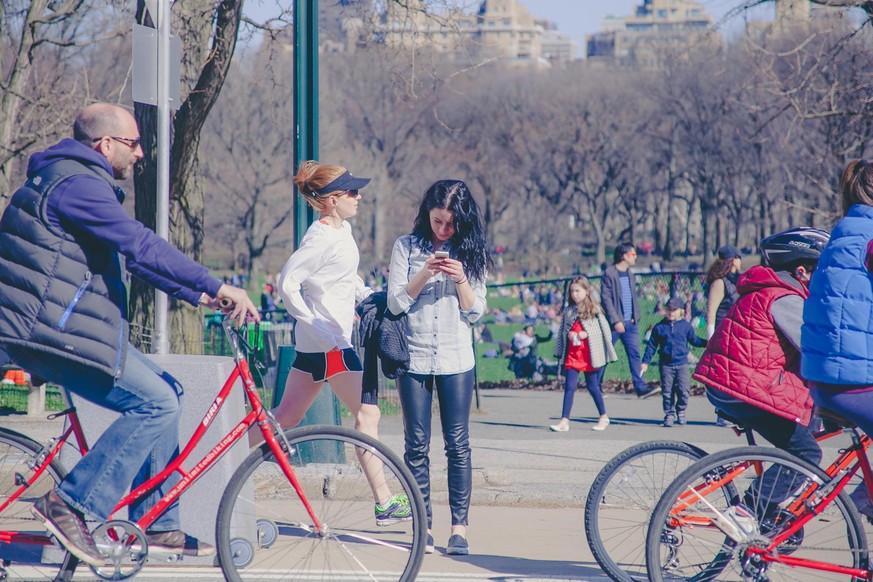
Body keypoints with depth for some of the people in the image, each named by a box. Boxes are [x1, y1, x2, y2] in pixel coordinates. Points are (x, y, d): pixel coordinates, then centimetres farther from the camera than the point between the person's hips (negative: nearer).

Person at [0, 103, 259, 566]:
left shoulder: (80, 181, 21)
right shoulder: (77, 183, -15)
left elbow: (134, 255, 24)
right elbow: (142, 246, -24)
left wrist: (199, 295, 17)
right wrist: (218, 287, -24)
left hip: (77, 326, 11)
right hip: (51, 331, -11)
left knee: (165, 393, 11)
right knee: (155, 402, -15)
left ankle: (159, 527, 12)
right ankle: (69, 505, -12)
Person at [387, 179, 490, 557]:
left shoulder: (471, 251, 5)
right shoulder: (407, 247, 3)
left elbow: (475, 311, 2)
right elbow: (395, 303, -3)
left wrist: (460, 279, -15)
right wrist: (424, 274, -16)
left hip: (456, 360, 0)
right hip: (414, 359, 0)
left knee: (457, 445, -2)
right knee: (416, 445, 1)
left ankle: (459, 526, -1)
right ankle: (423, 526, 5)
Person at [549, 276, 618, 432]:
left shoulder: (594, 309, -2)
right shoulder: (569, 310, 10)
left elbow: (605, 329, -1)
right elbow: (563, 330, 18)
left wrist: (586, 333, -10)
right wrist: (569, 334, -2)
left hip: (590, 354, -3)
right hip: (572, 354, 3)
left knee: (592, 386, 6)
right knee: (570, 386, -5)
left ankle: (603, 417, 24)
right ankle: (564, 421, -7)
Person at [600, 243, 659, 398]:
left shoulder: (630, 275, 14)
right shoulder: (610, 273, -8)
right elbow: (606, 298, -13)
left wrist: (636, 317, 8)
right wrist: (615, 321, -18)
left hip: (630, 323, 6)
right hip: (615, 323, -6)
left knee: (634, 354, -2)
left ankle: (640, 387, -6)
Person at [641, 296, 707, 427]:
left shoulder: (686, 326, 4)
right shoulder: (660, 327, 3)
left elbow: (694, 340, 19)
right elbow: (651, 345, 8)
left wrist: (707, 343, 8)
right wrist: (645, 362, 5)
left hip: (681, 363, 0)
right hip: (666, 364, 0)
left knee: (684, 390, -9)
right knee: (667, 391, 1)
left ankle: (680, 411, 11)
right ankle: (669, 414, 12)